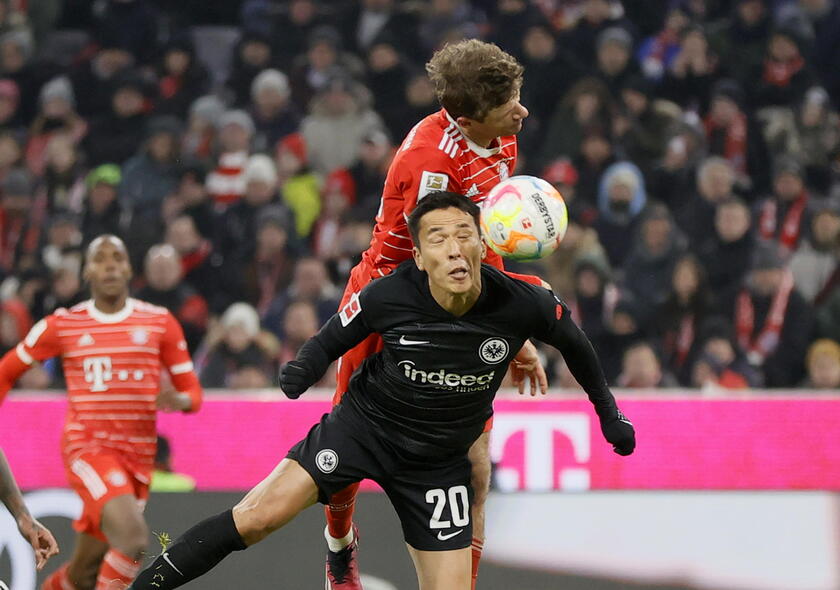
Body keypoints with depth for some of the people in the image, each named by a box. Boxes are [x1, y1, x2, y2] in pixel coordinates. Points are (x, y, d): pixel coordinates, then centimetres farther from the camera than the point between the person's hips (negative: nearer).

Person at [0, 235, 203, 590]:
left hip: (138, 455, 3)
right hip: (87, 447, -3)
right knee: (133, 537, -28)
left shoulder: (159, 323, 7)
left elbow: (192, 393, 8)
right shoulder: (62, 325, 4)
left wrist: (178, 400, -15)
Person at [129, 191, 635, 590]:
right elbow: (333, 339, -3)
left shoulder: (522, 304, -19)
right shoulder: (388, 296, -21)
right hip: (363, 425, -2)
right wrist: (304, 367, -25)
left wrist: (609, 411, 13)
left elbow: (572, 341, 3)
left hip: (439, 462, 2)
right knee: (258, 516, -19)